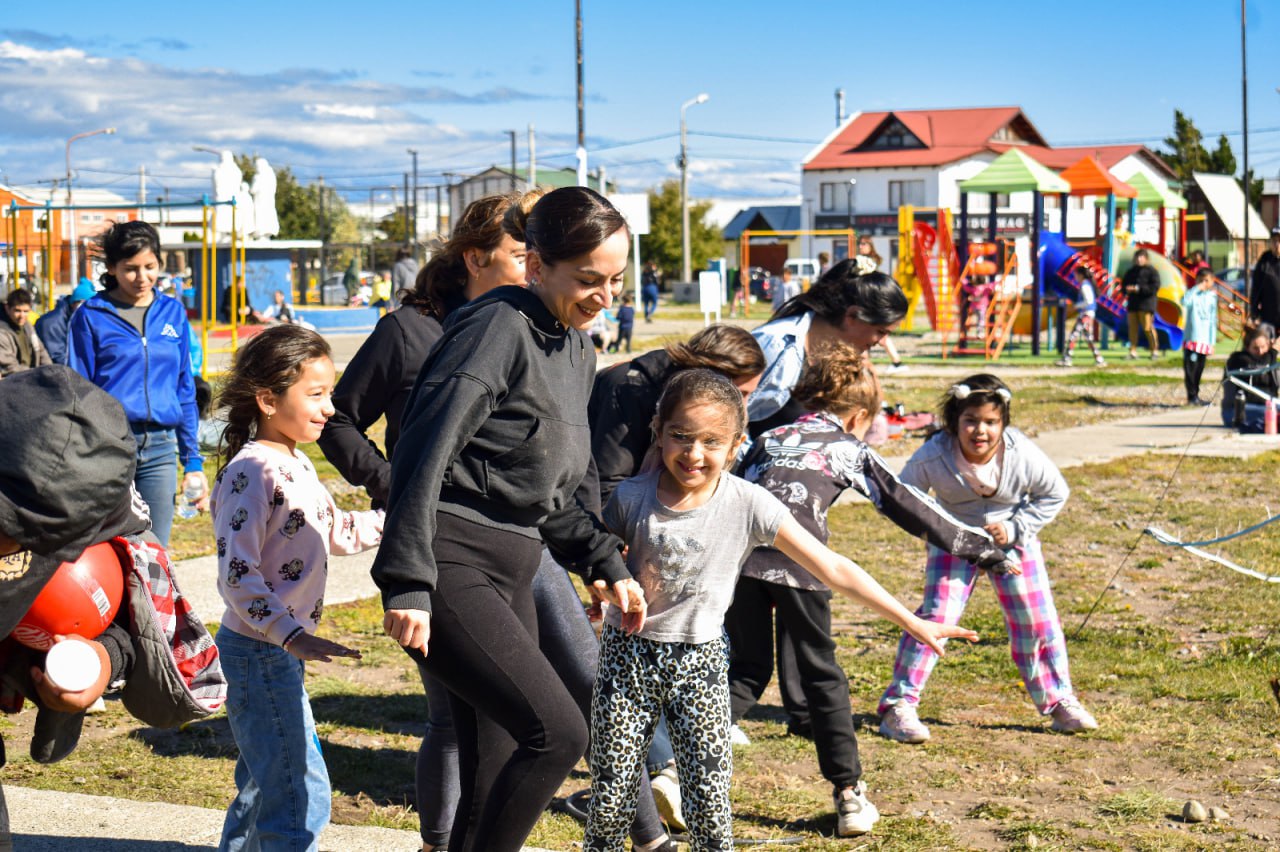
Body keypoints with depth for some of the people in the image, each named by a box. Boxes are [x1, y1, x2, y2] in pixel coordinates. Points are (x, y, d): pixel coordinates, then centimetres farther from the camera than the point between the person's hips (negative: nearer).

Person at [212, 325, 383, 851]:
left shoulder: (297, 466, 11)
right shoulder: (251, 472, -18)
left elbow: (336, 532, 25)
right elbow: (236, 574, -25)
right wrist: (292, 635, -33)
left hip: (281, 650, 10)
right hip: (259, 652, -10)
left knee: (266, 784, 20)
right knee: (300, 796, -11)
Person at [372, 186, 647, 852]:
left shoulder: (577, 351, 16)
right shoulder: (498, 328, -12)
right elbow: (425, 453, -19)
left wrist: (604, 563, 15)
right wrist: (408, 584, -25)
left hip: (510, 574, 9)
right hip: (450, 570, -9)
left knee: (497, 781, 9)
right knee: (557, 732, -20)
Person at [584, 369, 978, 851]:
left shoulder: (748, 506, -12)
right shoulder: (632, 498, -10)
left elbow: (834, 570, -9)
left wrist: (912, 623, -9)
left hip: (699, 661, 0)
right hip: (628, 653, 1)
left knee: (709, 805, -5)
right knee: (611, 798, 1)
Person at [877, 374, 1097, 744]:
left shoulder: (1024, 456, -26)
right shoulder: (932, 457, -28)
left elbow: (1055, 493, -7)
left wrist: (1015, 529, -15)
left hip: (1013, 538, 1)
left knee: (1036, 618, 1)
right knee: (937, 614, -14)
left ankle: (1059, 701, 21)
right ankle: (897, 706, -6)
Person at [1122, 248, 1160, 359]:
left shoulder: (1151, 271, -2)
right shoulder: (1130, 271, 17)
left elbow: (1155, 287, -10)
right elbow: (1123, 284, 22)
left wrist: (1138, 289, -16)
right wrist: (1127, 289, -3)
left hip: (1146, 304, -6)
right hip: (1132, 304, 6)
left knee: (1147, 327, -9)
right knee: (1132, 327, 2)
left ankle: (1155, 350, -1)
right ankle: (1133, 351, 6)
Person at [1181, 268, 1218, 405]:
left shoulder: (1212, 297, 12)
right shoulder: (1193, 294, -3)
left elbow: (1213, 321, 14)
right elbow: (1185, 301, -29)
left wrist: (1212, 342, 11)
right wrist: (1197, 288, -24)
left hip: (1205, 341, 5)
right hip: (1191, 338, -5)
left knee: (1199, 368, 9)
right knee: (1190, 367, -9)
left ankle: (1195, 396, 16)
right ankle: (1192, 396, -6)